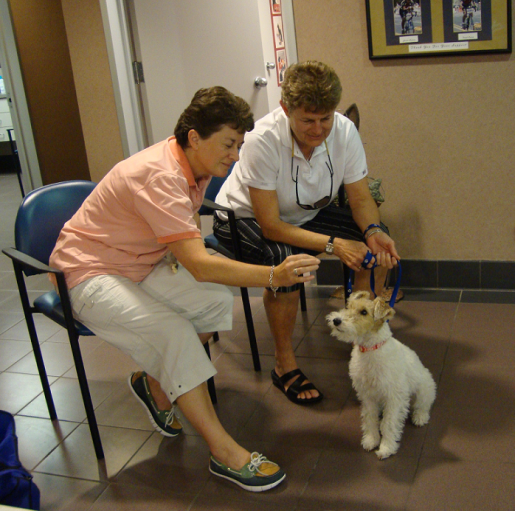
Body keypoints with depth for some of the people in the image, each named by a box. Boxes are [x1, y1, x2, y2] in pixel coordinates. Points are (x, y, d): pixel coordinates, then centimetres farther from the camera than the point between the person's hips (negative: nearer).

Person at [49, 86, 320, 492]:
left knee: (217, 300, -9)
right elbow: (200, 265, -38)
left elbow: (188, 250, 16)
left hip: (140, 267, 9)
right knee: (174, 331, -27)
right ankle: (224, 453, -19)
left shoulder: (196, 166, -1)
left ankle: (155, 383, 11)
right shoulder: (159, 176, -30)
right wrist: (273, 276, -46)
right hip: (90, 275, -8)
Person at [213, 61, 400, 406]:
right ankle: (285, 364, -15)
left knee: (377, 242, -12)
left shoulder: (344, 131, -19)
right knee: (285, 261, -36)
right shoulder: (263, 140, -33)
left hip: (305, 215, 5)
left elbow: (361, 197, -9)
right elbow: (270, 225, -31)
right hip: (244, 218, -5)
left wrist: (373, 232, -31)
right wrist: (332, 244, -38)